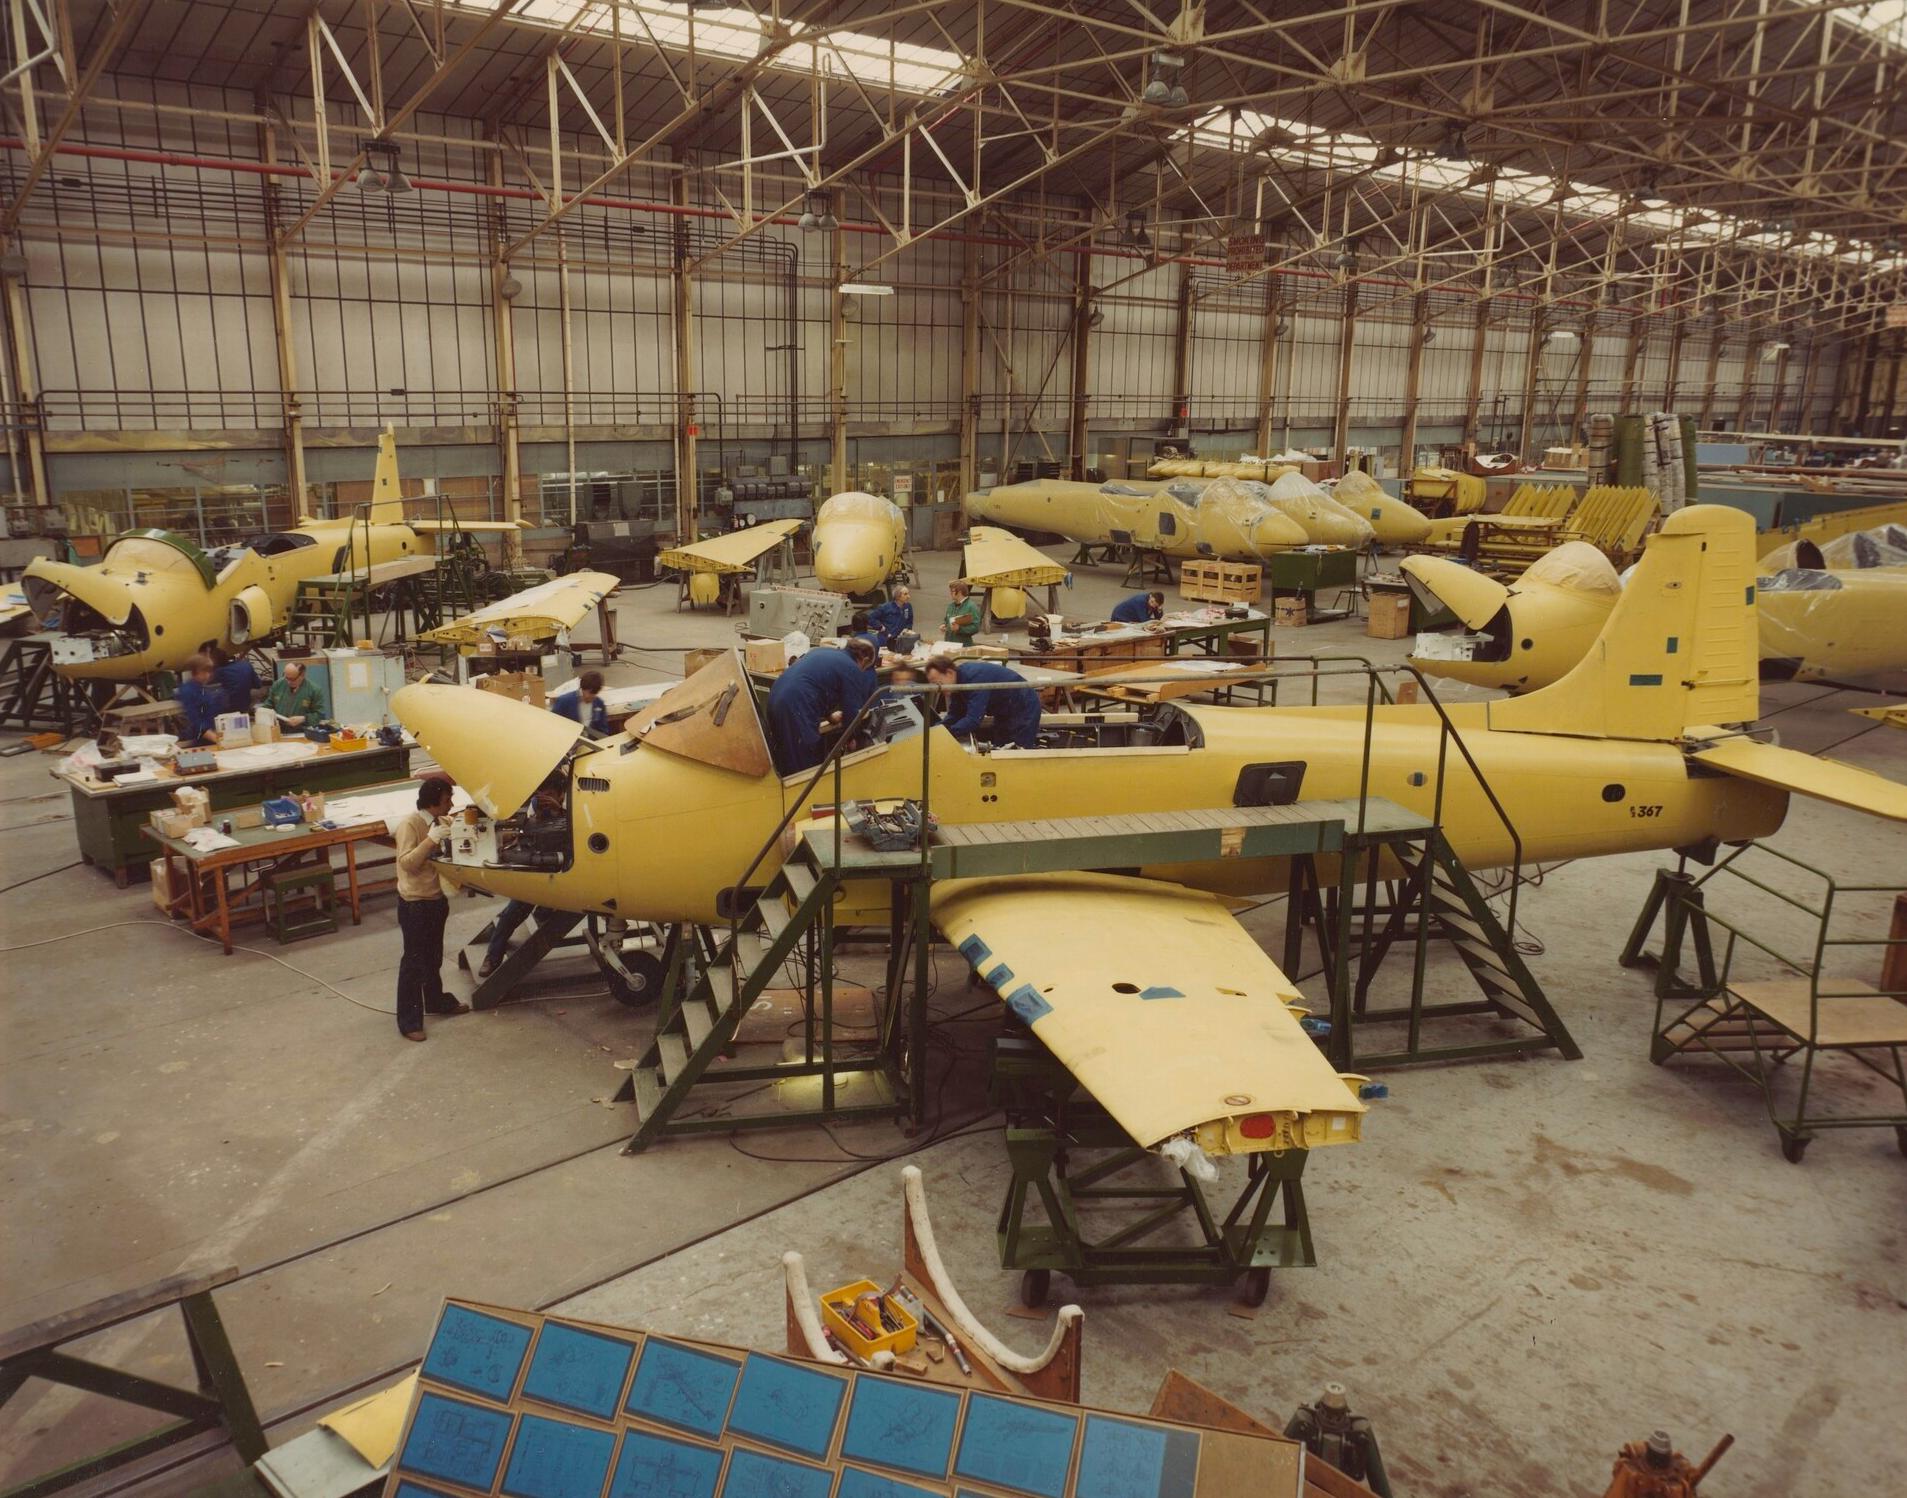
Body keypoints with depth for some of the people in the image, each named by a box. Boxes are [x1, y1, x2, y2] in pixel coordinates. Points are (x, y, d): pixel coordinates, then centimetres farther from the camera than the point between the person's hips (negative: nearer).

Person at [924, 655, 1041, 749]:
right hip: (1005, 711, 9)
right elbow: (954, 715, 0)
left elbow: (973, 720, -39)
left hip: (1024, 708, -9)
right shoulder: (958, 678, -7)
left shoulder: (975, 677, -34)